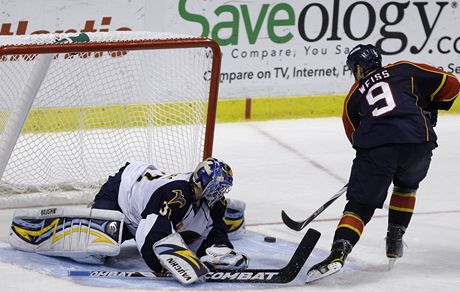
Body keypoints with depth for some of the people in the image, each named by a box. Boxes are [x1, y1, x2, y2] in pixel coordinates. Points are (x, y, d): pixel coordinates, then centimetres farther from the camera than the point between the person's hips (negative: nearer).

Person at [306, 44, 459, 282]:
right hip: (418, 143, 1)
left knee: (359, 205, 5)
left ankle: (338, 253, -16)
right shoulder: (405, 70, 24)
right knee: (406, 185, 32)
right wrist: (430, 111, 34)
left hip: (375, 148, -1)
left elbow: (355, 135, 30)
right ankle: (395, 240, 32)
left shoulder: (354, 96, 27)